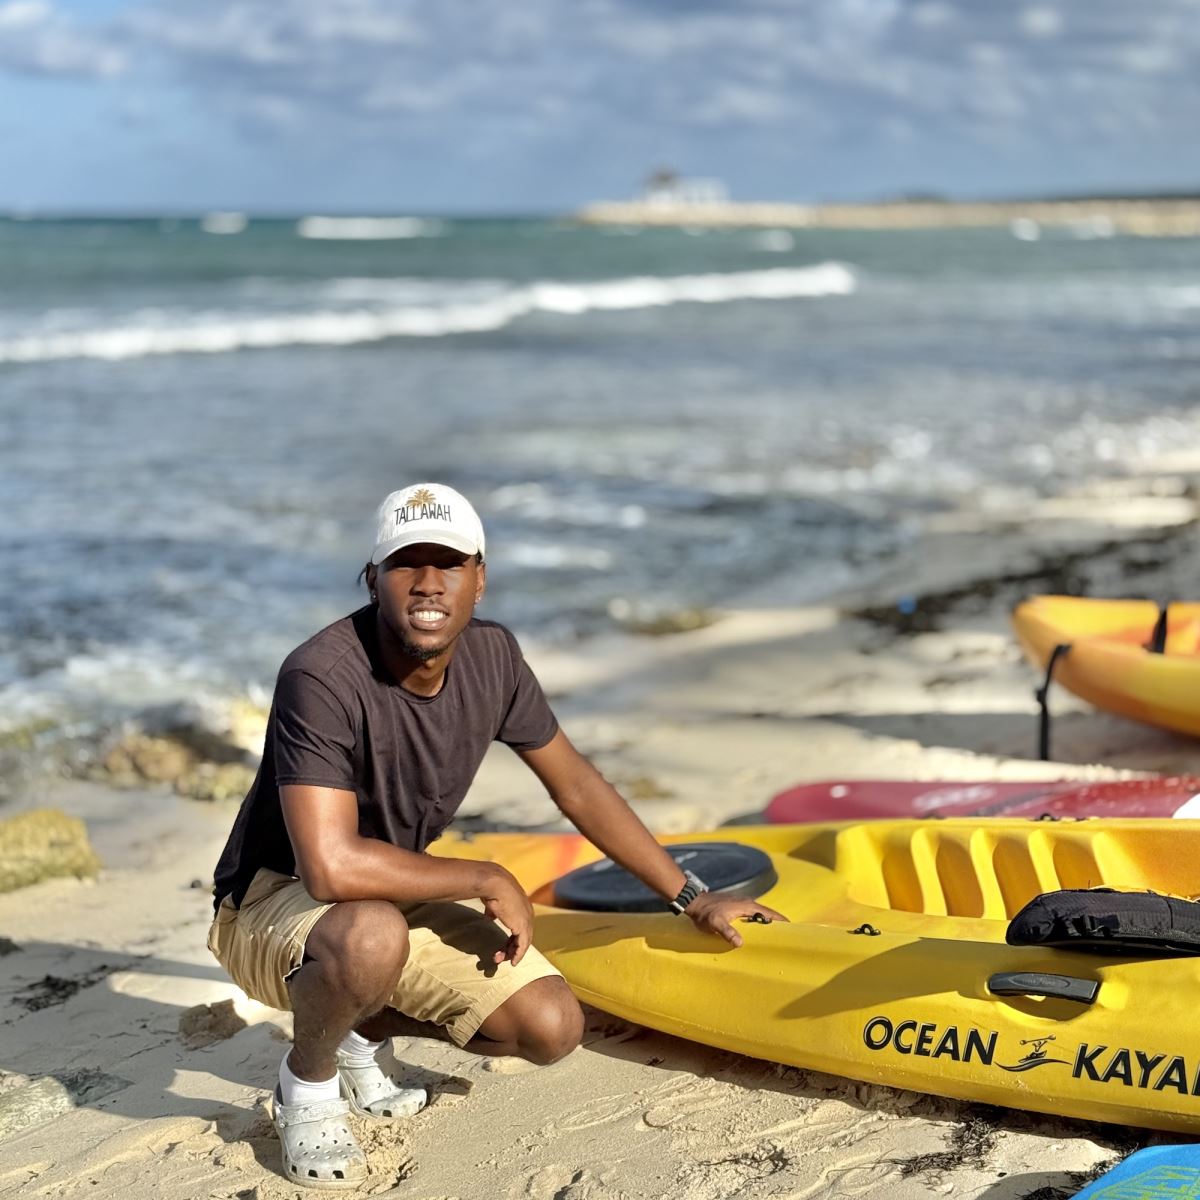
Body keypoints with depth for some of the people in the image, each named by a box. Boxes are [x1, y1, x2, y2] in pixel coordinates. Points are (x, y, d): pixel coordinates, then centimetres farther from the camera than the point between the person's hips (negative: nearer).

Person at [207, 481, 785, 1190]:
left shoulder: (492, 657, -9)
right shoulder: (322, 679, -31)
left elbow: (575, 785, 5)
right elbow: (332, 867, -39)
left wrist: (692, 899, 9)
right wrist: (487, 881, -25)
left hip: (400, 894, 6)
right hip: (273, 903, -6)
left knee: (552, 1028, -10)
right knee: (373, 938, -41)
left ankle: (369, 1032, 17)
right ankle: (308, 1079, -6)